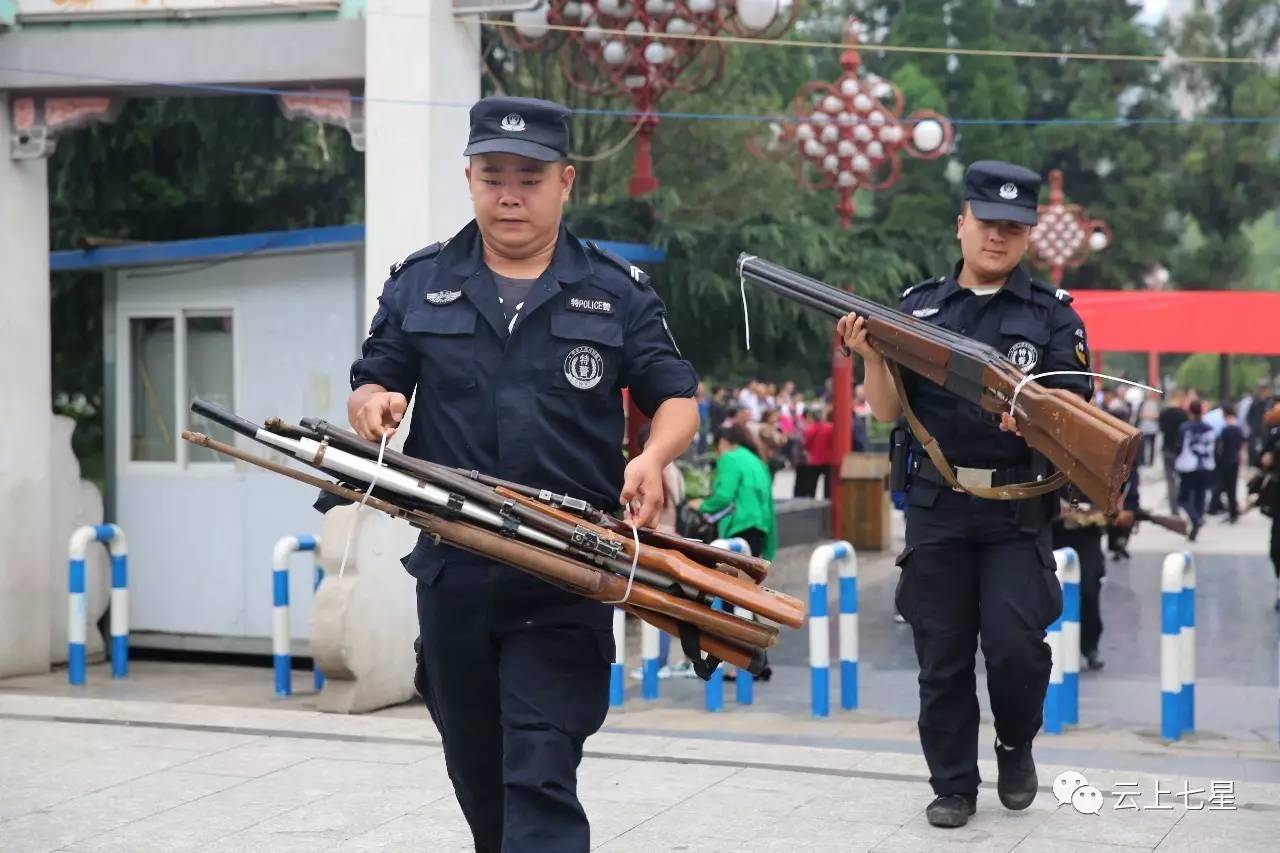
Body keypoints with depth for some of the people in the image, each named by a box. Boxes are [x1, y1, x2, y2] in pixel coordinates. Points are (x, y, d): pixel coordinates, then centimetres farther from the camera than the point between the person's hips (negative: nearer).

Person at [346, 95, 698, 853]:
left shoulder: (618, 291, 6)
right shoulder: (418, 284, 10)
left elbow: (677, 399, 5)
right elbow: (369, 390, 13)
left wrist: (653, 456, -18)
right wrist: (375, 404, -12)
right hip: (452, 570, 3)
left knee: (541, 774, -12)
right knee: (478, 771, 17)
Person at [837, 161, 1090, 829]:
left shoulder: (1053, 315, 2)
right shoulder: (918, 307, 7)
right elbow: (889, 411, 4)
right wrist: (871, 355, -14)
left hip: (1018, 514, -2)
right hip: (936, 507, 2)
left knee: (1016, 647, -11)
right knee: (942, 659, 5)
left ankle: (1017, 747, 18)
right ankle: (953, 785, 18)